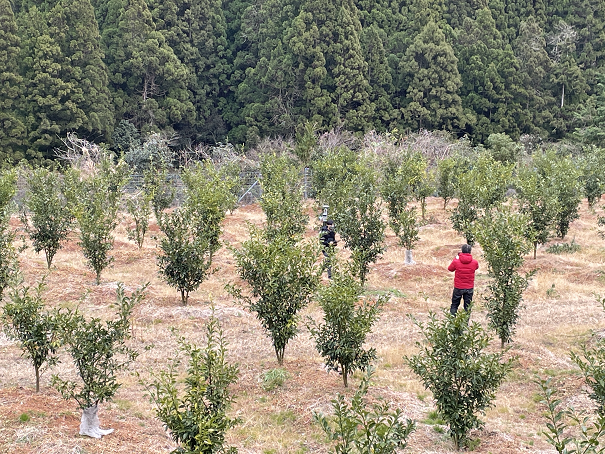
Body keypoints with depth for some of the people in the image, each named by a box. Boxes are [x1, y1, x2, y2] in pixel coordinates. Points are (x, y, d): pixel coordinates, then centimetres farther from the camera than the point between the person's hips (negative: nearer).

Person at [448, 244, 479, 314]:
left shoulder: (456, 261, -14)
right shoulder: (474, 262, -9)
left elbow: (450, 268, 6)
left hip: (458, 287, -1)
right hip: (469, 288, 1)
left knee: (454, 305, 13)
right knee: (467, 306, 10)